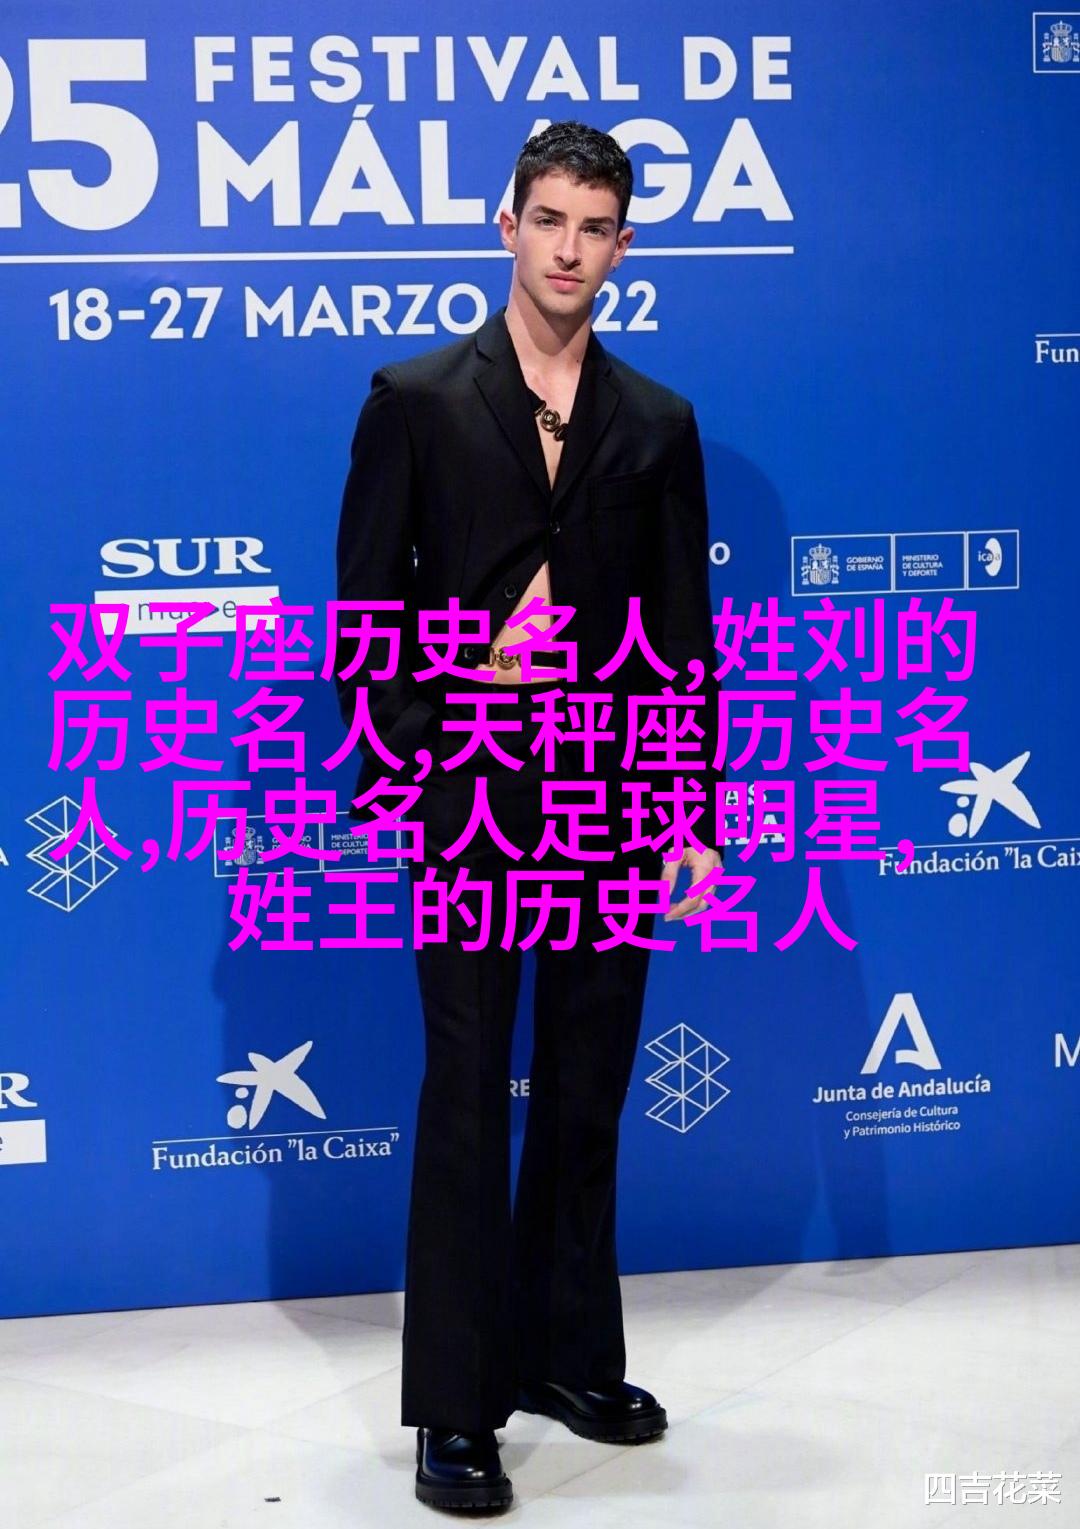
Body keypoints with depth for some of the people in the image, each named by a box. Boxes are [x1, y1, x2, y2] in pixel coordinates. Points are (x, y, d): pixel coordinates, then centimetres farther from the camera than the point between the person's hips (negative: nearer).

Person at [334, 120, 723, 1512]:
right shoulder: (416, 399, 2)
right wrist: (396, 780, -9)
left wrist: (697, 814, 3)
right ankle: (455, 1406, 9)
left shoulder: (657, 425, 9)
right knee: (466, 1099, 1)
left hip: (612, 795, 3)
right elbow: (364, 609, -1)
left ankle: (568, 1357, 26)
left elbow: (685, 635, 8)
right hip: (467, 793, -3)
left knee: (586, 1097, 11)